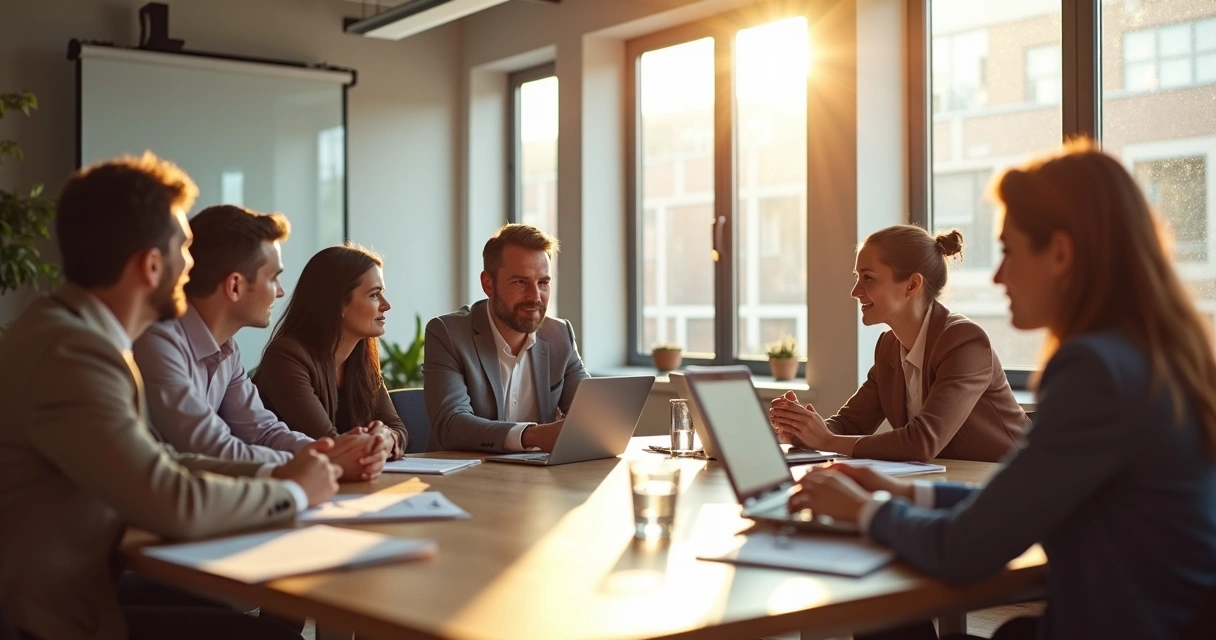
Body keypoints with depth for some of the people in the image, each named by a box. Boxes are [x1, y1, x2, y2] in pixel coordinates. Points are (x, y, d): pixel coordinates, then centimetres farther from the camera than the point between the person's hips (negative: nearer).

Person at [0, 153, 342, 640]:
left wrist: (272, 473, 1)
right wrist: (292, 491, -11)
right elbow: (174, 504, -27)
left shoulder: (78, 332, 7)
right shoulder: (70, 352, -24)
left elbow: (156, 465, 10)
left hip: (87, 580, 9)